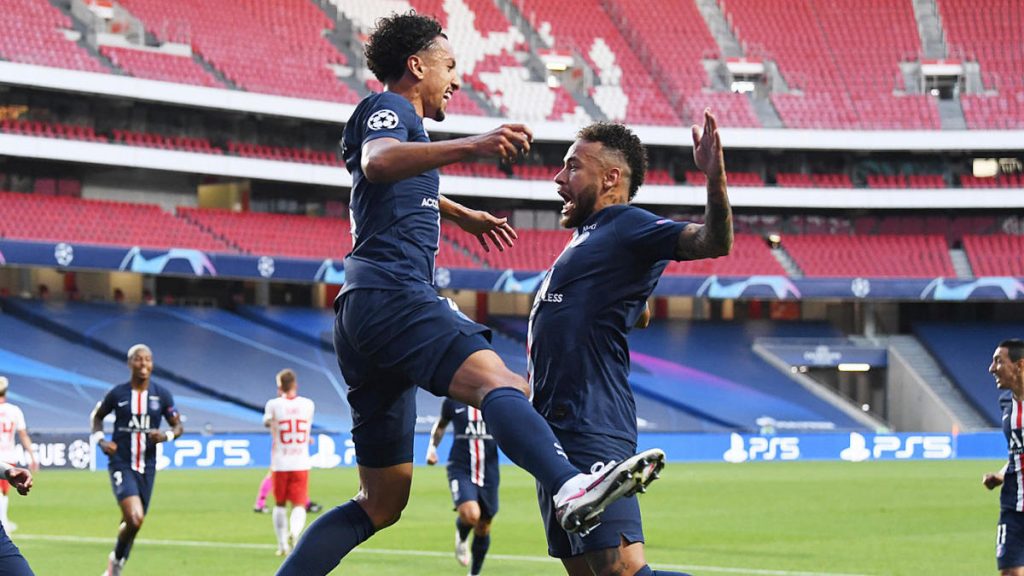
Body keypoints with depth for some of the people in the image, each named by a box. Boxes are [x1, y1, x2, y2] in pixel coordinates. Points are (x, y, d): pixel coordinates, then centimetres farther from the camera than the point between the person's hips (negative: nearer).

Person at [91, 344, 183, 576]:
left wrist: (166, 435, -14)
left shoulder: (162, 394, 1)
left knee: (132, 523, 11)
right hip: (121, 465, -3)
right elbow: (97, 416, 14)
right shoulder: (117, 394, -4)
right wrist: (100, 439, -4)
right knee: (135, 518, -21)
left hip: (147, 468, 3)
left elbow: (178, 426, 8)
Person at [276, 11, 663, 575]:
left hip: (363, 314, 11)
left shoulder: (395, 119, 33)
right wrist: (469, 146, -36)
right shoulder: (387, 108, 3)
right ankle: (572, 487, -61)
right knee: (497, 381, -35)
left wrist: (461, 214, 70)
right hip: (390, 292, -11)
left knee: (382, 501, 10)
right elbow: (377, 163, -22)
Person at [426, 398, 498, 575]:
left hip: (489, 472, 2)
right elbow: (441, 424, 19)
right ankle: (461, 538, 11)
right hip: (460, 469, -2)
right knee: (471, 514, -26)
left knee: (483, 528, 10)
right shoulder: (453, 401, 1)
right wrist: (432, 447, 6)